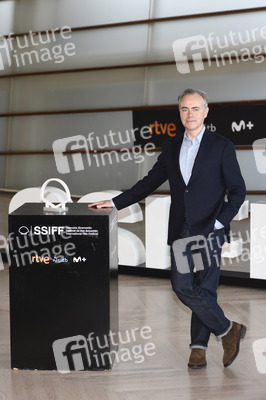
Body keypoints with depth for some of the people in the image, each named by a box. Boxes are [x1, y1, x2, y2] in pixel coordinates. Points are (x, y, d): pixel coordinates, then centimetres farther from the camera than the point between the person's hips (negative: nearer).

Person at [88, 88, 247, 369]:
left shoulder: (222, 146, -1)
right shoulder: (171, 147, 13)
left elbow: (237, 190, -1)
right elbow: (150, 182, 17)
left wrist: (220, 222, -13)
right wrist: (115, 202, 12)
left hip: (209, 230, -4)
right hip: (180, 230, 4)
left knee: (204, 289, -3)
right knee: (182, 286, -3)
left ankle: (198, 346, 16)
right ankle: (227, 330, 13)